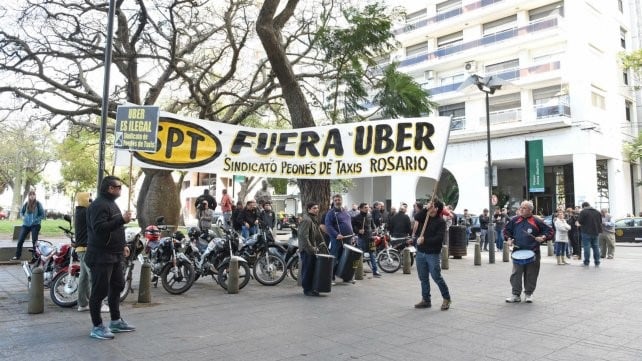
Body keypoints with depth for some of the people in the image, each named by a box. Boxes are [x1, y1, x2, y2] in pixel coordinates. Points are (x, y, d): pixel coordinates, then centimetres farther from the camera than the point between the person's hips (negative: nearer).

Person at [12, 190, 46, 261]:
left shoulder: (38, 204, -6)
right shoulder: (26, 204, 2)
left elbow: (42, 215, -4)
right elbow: (21, 212, 17)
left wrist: (36, 220, -14)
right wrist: (23, 217, -2)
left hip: (35, 225, -3)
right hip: (26, 224, 3)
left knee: (34, 241, 1)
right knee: (20, 240, 0)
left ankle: (34, 255, 11)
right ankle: (17, 256, 11)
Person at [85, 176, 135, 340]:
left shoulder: (111, 203, 17)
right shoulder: (99, 205, -16)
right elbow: (99, 228, -29)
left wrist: (123, 245, 21)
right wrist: (122, 219, -29)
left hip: (115, 255, 10)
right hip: (101, 256, -10)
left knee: (117, 287, 16)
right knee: (100, 291, -3)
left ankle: (116, 321, 28)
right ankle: (97, 327, 7)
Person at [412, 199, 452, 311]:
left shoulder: (440, 221, -10)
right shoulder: (425, 217, 7)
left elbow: (440, 238, -19)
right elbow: (416, 217, -13)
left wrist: (425, 240, -22)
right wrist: (426, 209, -20)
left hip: (433, 254, -6)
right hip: (420, 252, 6)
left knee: (436, 277, -3)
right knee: (423, 278, 11)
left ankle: (446, 299, 15)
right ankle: (426, 300, 22)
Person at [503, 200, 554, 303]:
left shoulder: (537, 221, -2)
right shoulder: (515, 220, 5)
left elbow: (550, 232, 3)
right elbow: (506, 230, 18)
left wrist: (543, 237, -14)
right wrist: (508, 239, 2)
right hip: (518, 252, 2)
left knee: (531, 275, 7)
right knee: (516, 274, 1)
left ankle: (528, 294, 22)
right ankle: (516, 295, 9)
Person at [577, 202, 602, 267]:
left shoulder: (583, 212, -9)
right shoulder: (597, 212, 11)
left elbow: (579, 222, -12)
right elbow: (600, 222, 16)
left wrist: (579, 224, 10)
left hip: (586, 232, -6)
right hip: (595, 232, 6)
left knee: (586, 247, -4)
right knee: (595, 247, 12)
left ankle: (586, 262, -4)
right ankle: (597, 263, 15)